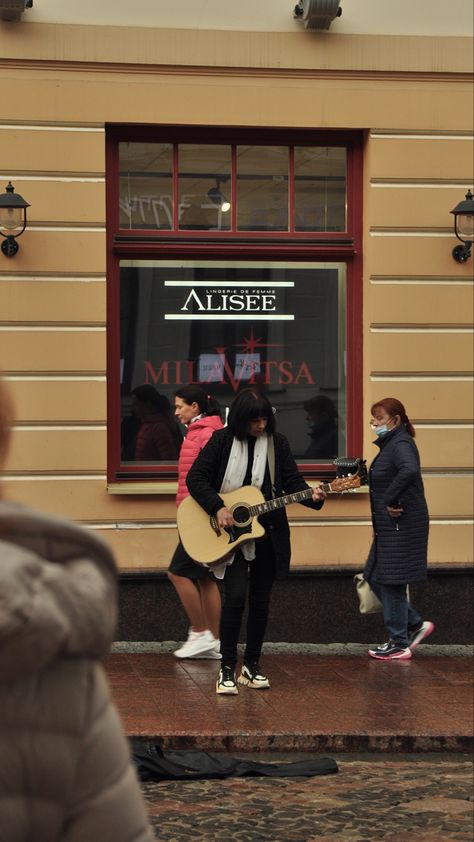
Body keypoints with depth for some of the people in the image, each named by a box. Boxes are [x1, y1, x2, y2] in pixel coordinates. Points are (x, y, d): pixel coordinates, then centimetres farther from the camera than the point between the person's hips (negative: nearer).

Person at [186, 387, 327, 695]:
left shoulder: (278, 443, 2)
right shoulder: (222, 440, -4)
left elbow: (292, 482, 4)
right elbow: (195, 478, -5)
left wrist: (313, 497, -16)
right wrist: (218, 508, -16)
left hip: (268, 534, 3)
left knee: (261, 601, 8)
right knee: (236, 595, -15)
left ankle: (252, 665, 21)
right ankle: (228, 669, -5)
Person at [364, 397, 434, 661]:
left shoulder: (401, 444, -16)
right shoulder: (390, 443, 15)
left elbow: (410, 470, -36)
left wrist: (391, 501, -29)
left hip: (401, 525, -10)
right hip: (389, 526, 10)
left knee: (391, 582, -3)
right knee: (375, 578, 13)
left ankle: (399, 645, 6)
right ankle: (416, 624, 21)